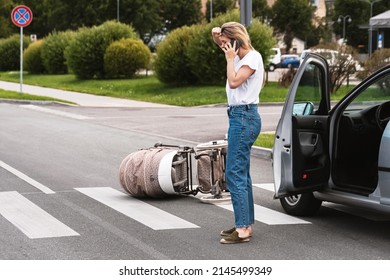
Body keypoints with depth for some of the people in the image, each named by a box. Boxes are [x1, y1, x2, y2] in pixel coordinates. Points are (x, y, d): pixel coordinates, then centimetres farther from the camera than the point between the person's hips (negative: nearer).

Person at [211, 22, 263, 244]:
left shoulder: (253, 57, -11)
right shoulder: (240, 56, 13)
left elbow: (234, 81, -22)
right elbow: (222, 44, 31)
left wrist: (230, 58, -12)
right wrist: (217, 36, 11)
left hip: (244, 117, -10)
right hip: (239, 116, 10)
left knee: (235, 174, -12)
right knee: (241, 173, 12)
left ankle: (243, 229, -12)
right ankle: (246, 224, 17)